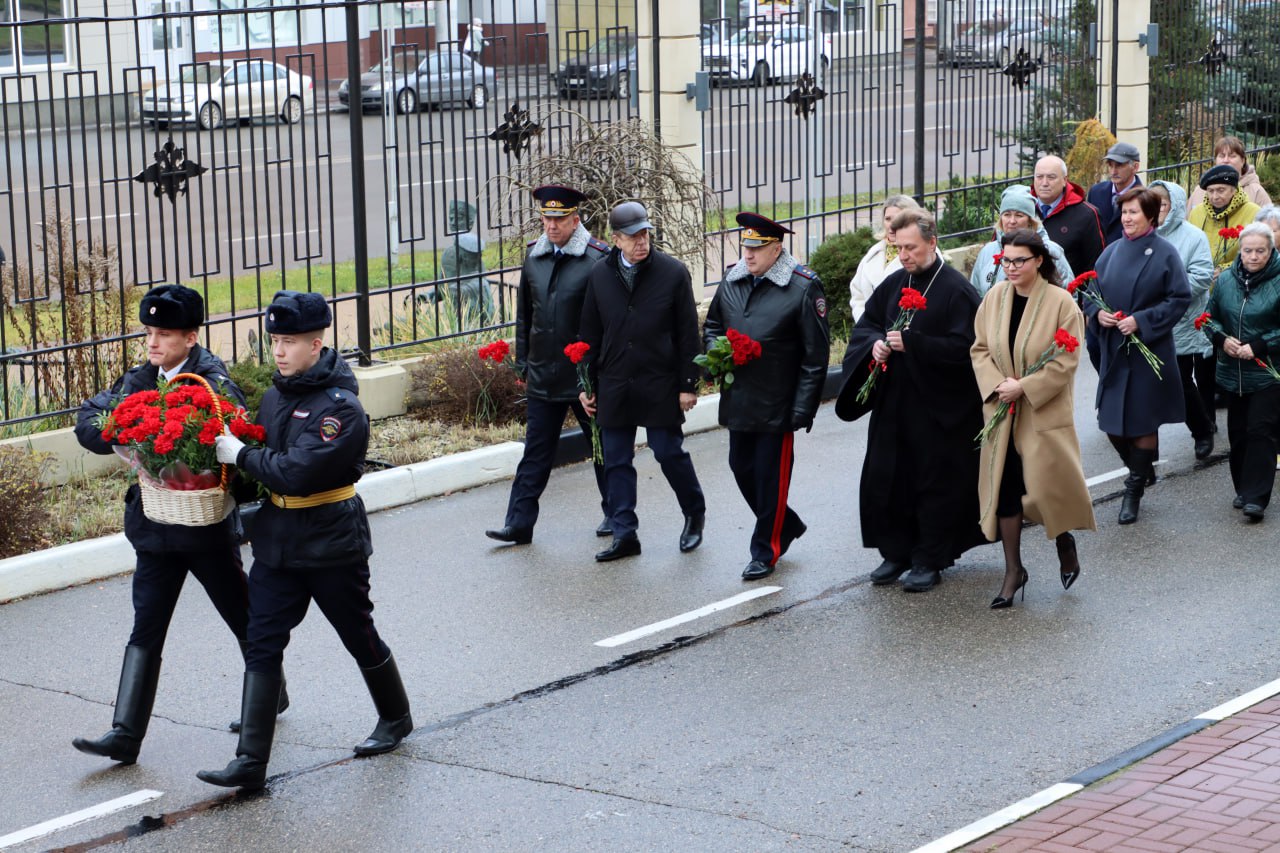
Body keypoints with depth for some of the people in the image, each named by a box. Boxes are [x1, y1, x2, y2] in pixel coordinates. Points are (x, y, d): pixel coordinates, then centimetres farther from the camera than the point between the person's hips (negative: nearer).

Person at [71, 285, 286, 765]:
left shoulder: (213, 384, -14)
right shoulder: (141, 381, 6)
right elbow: (88, 420, 2)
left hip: (207, 526, -5)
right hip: (155, 526, 5)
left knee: (243, 618, 13)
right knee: (146, 629, 2)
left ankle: (270, 695, 36)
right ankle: (125, 734, 1)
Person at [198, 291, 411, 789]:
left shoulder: (341, 407, -19)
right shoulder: (276, 395, 6)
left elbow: (296, 472, -28)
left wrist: (240, 454, -19)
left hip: (332, 546, -6)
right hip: (277, 540, 6)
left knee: (359, 638, 12)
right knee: (261, 645, -2)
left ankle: (395, 719, 37)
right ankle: (251, 760, -4)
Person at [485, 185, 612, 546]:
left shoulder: (598, 258, -9)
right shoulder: (534, 257, 6)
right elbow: (524, 317, 15)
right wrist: (523, 365, 13)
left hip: (586, 376, -4)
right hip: (543, 376, 4)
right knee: (536, 452, 4)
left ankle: (615, 513, 25)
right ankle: (519, 523, 5)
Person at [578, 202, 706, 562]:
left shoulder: (673, 273, -5)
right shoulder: (600, 275, 4)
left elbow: (688, 334, -3)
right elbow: (589, 334, 10)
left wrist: (688, 384, -6)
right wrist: (587, 384, 8)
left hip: (660, 386, -3)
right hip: (614, 386, 3)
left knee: (669, 453, 1)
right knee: (616, 462, 5)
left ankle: (694, 514, 26)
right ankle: (624, 534, 12)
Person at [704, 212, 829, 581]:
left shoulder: (803, 288, -11)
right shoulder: (732, 281, 6)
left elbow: (815, 355, -10)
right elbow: (712, 325, 23)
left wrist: (803, 409, -13)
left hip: (776, 406, -6)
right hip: (737, 400, 6)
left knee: (770, 475, 1)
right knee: (741, 468, 13)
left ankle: (765, 551, 15)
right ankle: (786, 525, 34)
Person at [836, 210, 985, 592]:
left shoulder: (956, 290, -12)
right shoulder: (894, 284, 8)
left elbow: (963, 346, -19)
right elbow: (865, 324, 16)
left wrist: (911, 343, -24)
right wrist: (874, 342, -7)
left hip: (938, 406, -6)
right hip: (893, 402, 6)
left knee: (934, 484, 3)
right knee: (884, 479, 7)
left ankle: (928, 561, 14)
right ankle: (897, 553, 21)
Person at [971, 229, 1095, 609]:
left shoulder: (1060, 302, -10)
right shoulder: (995, 297, 3)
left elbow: (1065, 361, -12)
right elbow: (980, 349, 7)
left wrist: (1024, 387, -17)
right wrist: (996, 385, -10)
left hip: (1045, 411, -4)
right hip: (1001, 410, 4)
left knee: (1047, 484, -5)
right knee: (1004, 487, 3)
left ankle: (1065, 541, 28)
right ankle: (1013, 570, 14)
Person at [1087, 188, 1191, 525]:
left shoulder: (1165, 253, -7)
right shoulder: (1112, 252, 7)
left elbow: (1180, 298, -9)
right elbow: (1091, 292, 13)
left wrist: (1142, 320, -18)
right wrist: (1097, 313, -9)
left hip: (1149, 351, -5)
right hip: (1113, 349, 5)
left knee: (1142, 422, 2)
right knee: (1111, 423, 6)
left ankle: (1134, 491, 15)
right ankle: (1141, 469, 33)